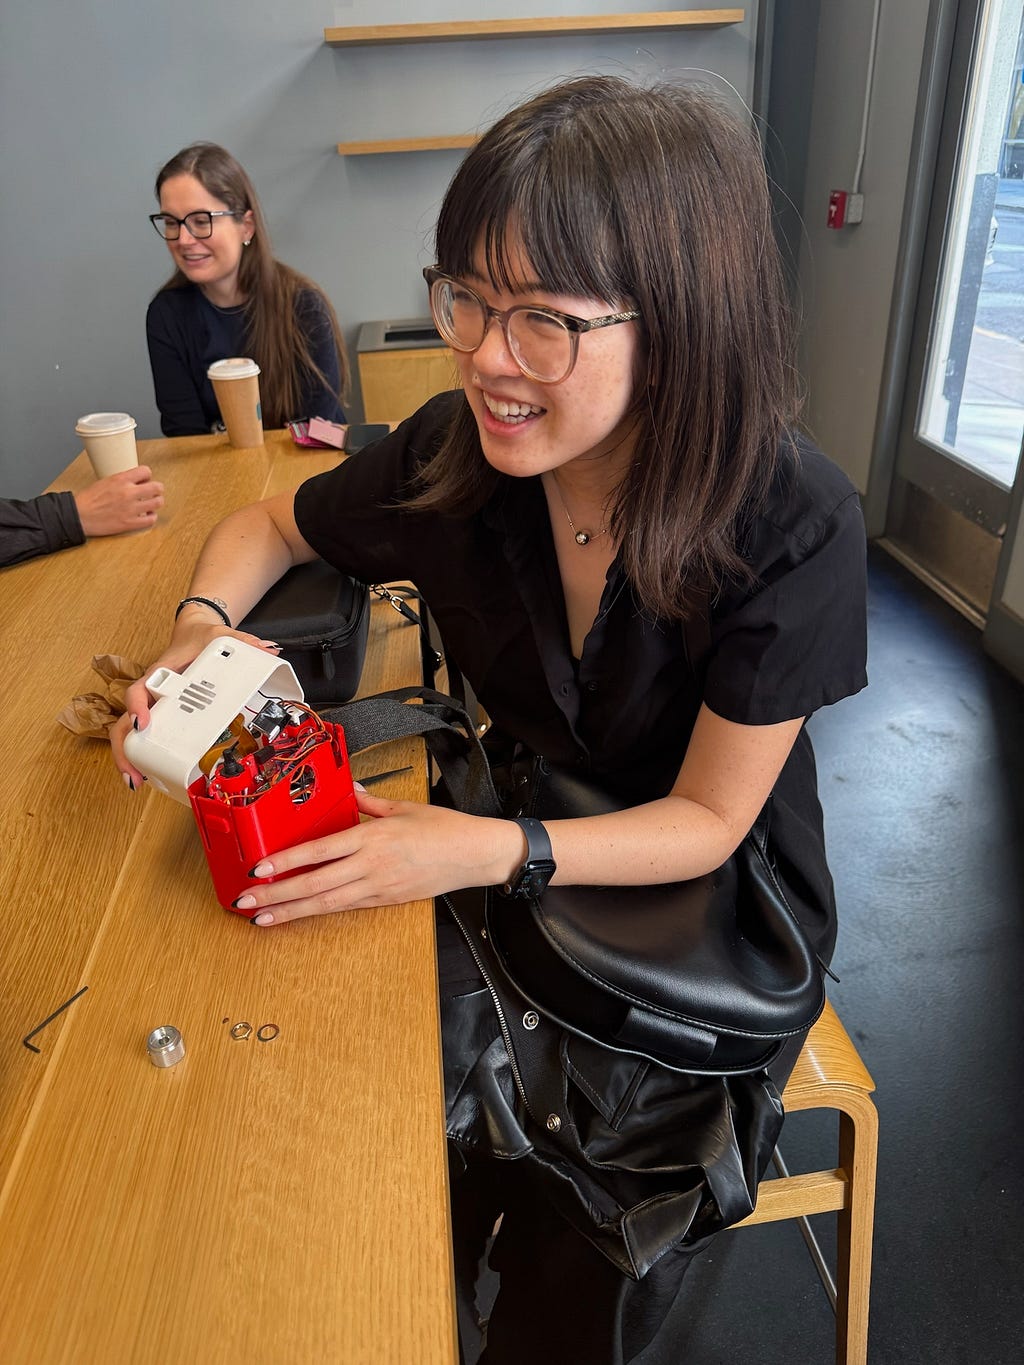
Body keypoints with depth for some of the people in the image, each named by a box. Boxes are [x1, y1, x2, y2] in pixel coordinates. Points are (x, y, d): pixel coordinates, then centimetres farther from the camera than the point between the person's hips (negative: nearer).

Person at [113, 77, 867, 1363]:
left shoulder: (791, 526, -26)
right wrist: (199, 636, -17)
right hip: (521, 845, 3)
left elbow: (706, 821, -18)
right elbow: (266, 527, 3)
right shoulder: (455, 451, -16)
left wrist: (482, 853, -32)